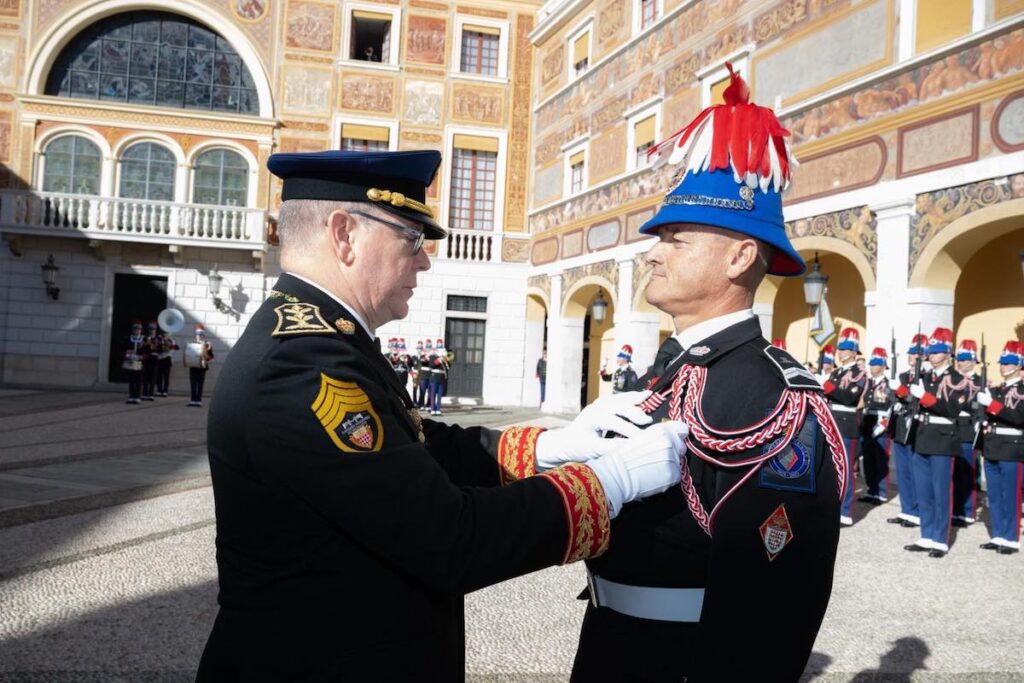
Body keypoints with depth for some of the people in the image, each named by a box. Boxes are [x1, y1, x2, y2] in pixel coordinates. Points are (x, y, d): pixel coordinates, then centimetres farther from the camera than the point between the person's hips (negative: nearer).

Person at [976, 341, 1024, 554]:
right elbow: (987, 414, 16)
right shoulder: (996, 390, 14)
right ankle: (998, 535, 19)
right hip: (991, 449, 6)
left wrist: (991, 404, -27)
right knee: (994, 497, 10)